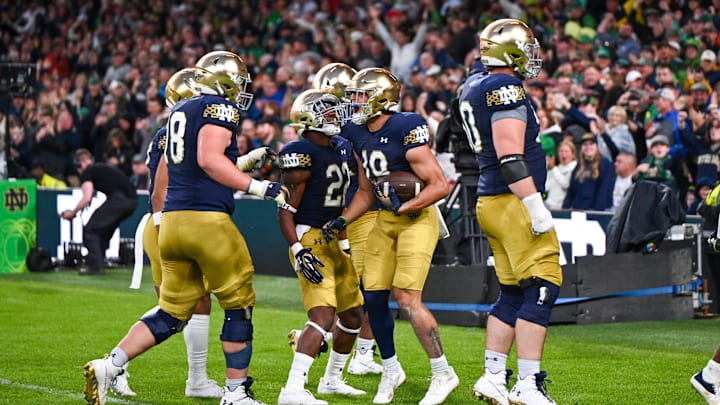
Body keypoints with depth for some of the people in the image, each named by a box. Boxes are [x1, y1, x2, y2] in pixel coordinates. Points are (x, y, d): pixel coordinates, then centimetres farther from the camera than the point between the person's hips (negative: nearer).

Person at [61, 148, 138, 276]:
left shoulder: (87, 172, 6)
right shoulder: (102, 168, 32)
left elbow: (86, 198, -4)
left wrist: (72, 213, 9)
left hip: (119, 198, -8)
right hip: (132, 200, 8)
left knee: (90, 230, 2)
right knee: (104, 230, 24)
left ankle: (95, 266, -3)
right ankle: (99, 264, 26)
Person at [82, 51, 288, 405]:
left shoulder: (179, 112, 20)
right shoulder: (220, 110, -5)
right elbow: (209, 159, -19)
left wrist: (246, 160, 29)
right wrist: (259, 187, -16)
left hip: (172, 218, 8)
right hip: (207, 219, -8)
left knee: (171, 311, 12)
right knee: (239, 305, 7)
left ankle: (107, 367, 0)